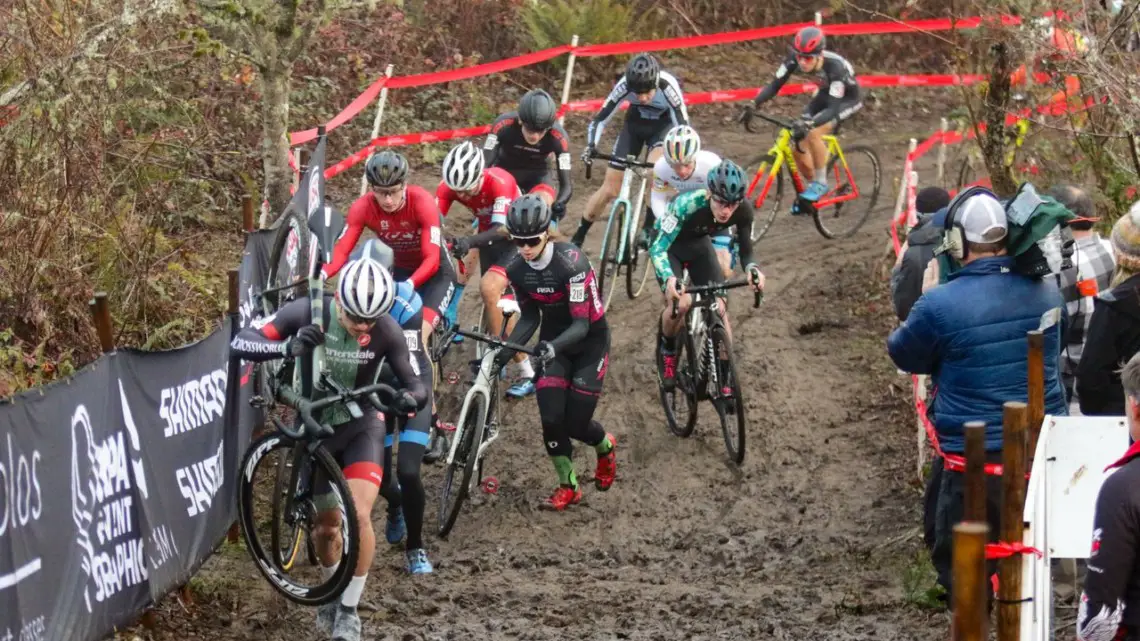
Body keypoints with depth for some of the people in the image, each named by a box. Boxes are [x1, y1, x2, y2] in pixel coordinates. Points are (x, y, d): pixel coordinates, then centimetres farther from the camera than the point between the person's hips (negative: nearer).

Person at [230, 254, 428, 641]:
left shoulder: (386, 332, -21)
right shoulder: (308, 313, -24)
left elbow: (413, 382, -12)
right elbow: (240, 344, -29)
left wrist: (412, 397, -37)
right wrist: (289, 348, -48)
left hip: (360, 428, -1)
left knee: (358, 515, -19)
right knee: (327, 524, 10)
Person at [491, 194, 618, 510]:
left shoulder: (571, 262, -30)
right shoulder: (516, 268, -12)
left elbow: (582, 324, -31)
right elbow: (529, 317, -1)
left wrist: (553, 345, -49)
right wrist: (505, 351, -17)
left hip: (589, 341, -4)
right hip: (553, 340, 4)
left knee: (575, 423, -5)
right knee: (551, 416, -13)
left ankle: (605, 446, 32)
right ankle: (568, 486, 8)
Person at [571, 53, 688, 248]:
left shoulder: (667, 86, -36)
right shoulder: (624, 85, -30)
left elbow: (682, 126, -34)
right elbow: (600, 118, -22)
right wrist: (591, 146, -38)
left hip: (663, 126, -2)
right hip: (635, 124, 2)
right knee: (610, 189, -1)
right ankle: (577, 238, 16)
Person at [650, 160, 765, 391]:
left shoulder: (742, 213, -27)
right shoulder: (687, 205, -40)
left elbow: (746, 252, -16)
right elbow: (658, 248, -40)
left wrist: (752, 269, -40)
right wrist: (669, 278, -59)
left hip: (699, 244, 4)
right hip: (669, 246, -3)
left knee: (718, 307, -12)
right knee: (680, 303, -24)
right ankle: (668, 349, 7)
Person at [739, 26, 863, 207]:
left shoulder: (835, 66, -39)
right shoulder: (795, 59, -24)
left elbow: (833, 108, -42)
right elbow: (775, 84, -20)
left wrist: (808, 124, -57)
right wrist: (753, 104, -35)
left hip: (847, 99, -6)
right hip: (825, 95, 6)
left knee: (813, 134, -30)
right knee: (796, 143, -5)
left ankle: (820, 183, -11)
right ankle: (814, 183, 19)